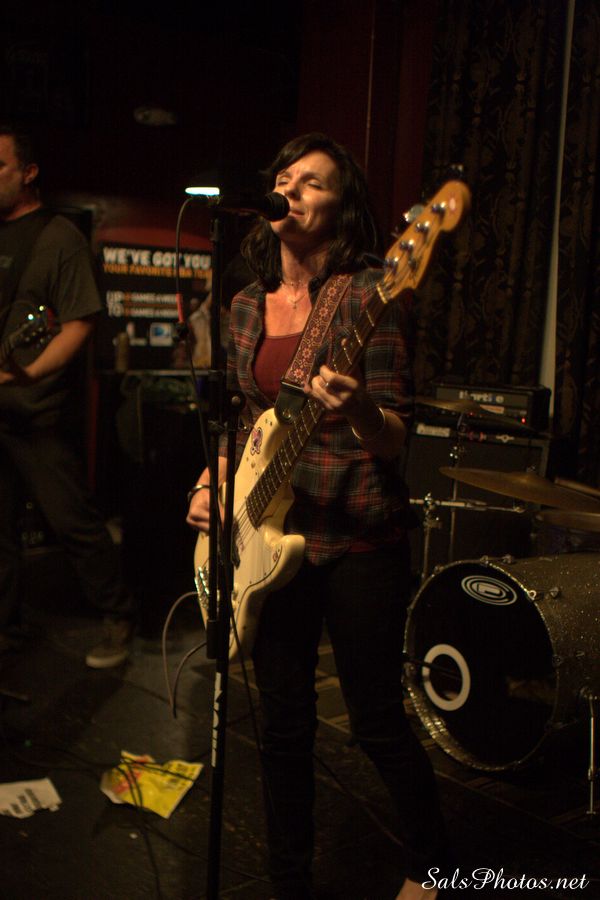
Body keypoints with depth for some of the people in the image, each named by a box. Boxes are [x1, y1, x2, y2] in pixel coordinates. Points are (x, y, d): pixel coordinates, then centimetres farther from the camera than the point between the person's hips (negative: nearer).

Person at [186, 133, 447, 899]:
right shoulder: (247, 306, 9)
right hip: (270, 534, 5)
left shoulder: (368, 295, -9)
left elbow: (395, 438, -12)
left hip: (359, 537, -5)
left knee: (377, 721, 7)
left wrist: (357, 408, -33)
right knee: (283, 727, 11)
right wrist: (212, 482, 1)